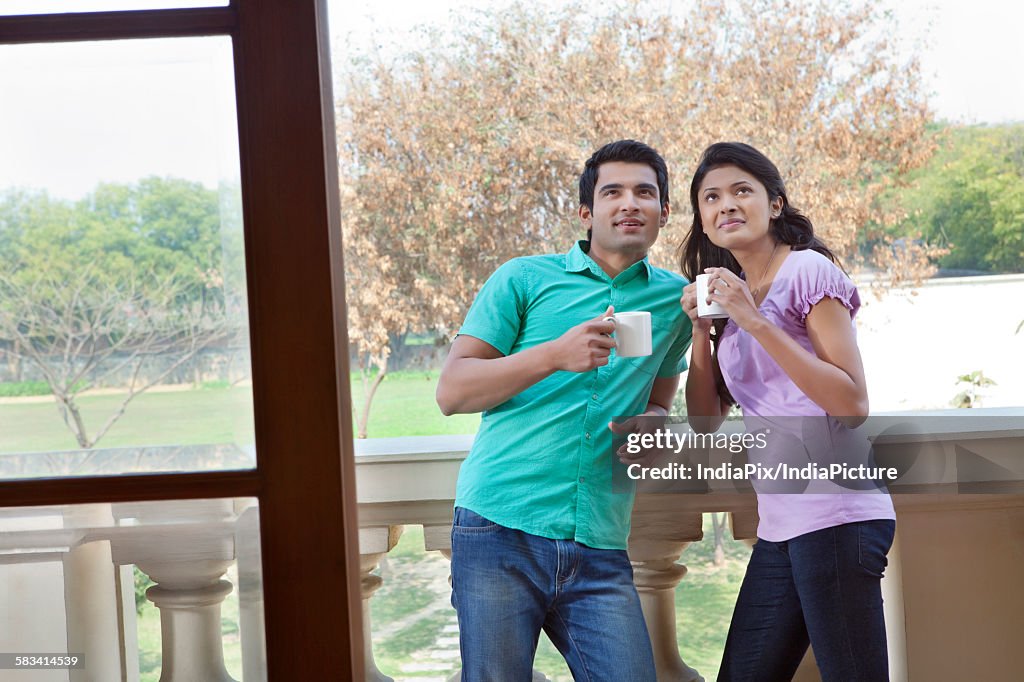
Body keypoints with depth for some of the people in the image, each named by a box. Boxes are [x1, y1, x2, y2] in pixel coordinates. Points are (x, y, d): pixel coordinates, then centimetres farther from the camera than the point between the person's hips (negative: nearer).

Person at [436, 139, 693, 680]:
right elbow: (451, 391, -1)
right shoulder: (524, 279, 6)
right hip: (501, 527, -3)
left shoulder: (674, 298, 16)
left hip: (600, 548, 3)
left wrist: (652, 424, 3)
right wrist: (555, 355, -14)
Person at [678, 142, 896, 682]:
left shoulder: (807, 269, -6)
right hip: (780, 525, 8)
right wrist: (701, 327, 1)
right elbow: (706, 421, 14)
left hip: (832, 513, -8)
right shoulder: (730, 292, 17)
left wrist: (754, 321, -18)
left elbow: (852, 405, -15)